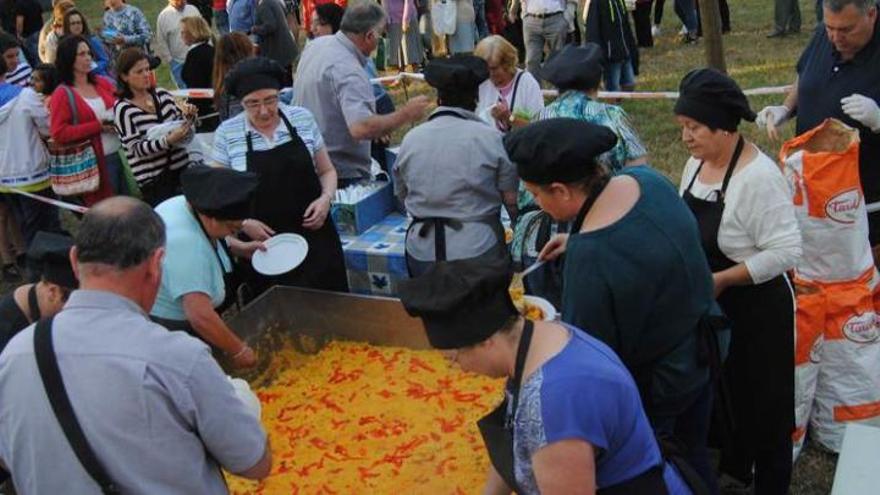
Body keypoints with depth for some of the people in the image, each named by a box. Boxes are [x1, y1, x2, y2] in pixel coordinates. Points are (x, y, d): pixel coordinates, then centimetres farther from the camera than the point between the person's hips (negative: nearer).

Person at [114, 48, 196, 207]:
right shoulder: (123, 109, -8)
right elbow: (136, 148, -14)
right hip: (152, 178, -4)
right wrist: (168, 140, -27)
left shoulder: (162, 94, 5)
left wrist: (188, 117, -8)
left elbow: (179, 123, 15)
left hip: (182, 168, 4)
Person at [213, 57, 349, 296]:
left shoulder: (302, 119, 1)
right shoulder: (227, 133, -2)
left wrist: (326, 198, -8)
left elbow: (327, 171, 11)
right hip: (263, 245, -1)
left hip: (314, 235, 1)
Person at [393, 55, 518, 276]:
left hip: (421, 252, 3)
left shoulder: (410, 139, 1)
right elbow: (512, 201, -4)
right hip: (478, 250, -3)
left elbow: (402, 196, 13)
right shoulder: (491, 138, -8)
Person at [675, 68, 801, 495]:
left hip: (754, 310, -8)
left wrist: (721, 279, -25)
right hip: (710, 308, 8)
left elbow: (785, 251, -26)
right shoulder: (697, 163, 0)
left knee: (761, 402, 11)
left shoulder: (758, 176, -24)